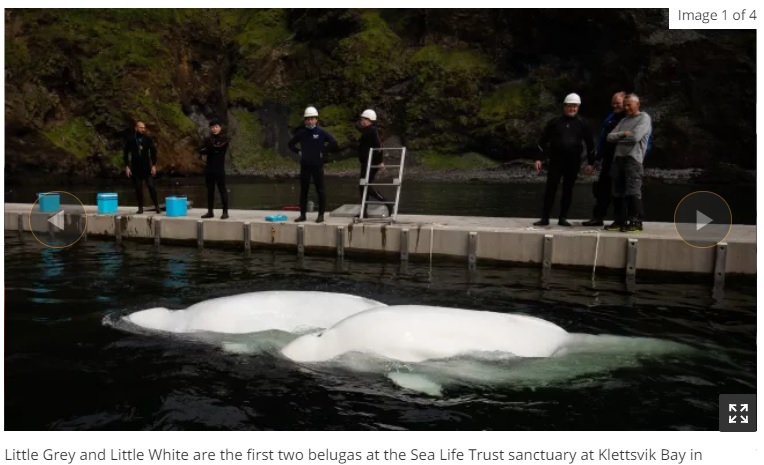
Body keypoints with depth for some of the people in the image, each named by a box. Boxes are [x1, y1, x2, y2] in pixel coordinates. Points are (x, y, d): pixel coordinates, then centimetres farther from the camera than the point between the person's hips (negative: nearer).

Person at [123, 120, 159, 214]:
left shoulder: (148, 138, 0)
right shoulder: (130, 139, 0)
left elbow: (153, 151, 3)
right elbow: (125, 153, 4)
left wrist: (154, 165, -3)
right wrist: (127, 166, -2)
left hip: (147, 167, -1)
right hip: (135, 167, 1)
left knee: (151, 186, -8)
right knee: (138, 188, 4)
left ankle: (156, 205, 2)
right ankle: (140, 207, 12)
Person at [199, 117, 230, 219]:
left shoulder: (224, 138, 0)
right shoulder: (208, 139, 13)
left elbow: (219, 149, -14)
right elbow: (201, 151, 2)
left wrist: (208, 149, -2)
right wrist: (212, 149, -12)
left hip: (219, 168, -5)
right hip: (209, 168, 5)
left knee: (222, 189, -3)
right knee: (210, 190, 8)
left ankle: (225, 212, 0)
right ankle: (210, 211, 14)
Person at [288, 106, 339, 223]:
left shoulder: (321, 133, -4)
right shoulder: (301, 133, 5)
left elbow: (334, 143, -5)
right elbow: (291, 144, 19)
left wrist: (323, 150, -5)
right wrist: (298, 152, 7)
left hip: (317, 166, -3)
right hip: (304, 166, 3)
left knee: (320, 190, 0)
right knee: (303, 190, 8)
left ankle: (321, 215, 6)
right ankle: (302, 214, 15)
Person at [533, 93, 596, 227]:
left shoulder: (582, 123, 7)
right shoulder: (554, 122, 5)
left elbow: (590, 143, 11)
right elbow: (543, 141, 6)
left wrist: (590, 162, 6)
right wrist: (538, 158, 0)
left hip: (573, 162, 1)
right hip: (556, 160, -1)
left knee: (568, 190, 5)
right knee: (550, 188, -4)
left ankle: (563, 218, 13)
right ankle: (545, 218, 0)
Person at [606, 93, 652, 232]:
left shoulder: (644, 118, 3)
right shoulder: (624, 120, 23)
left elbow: (635, 137, -13)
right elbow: (610, 137, 12)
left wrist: (619, 137, 3)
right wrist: (623, 134, -6)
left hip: (633, 158, -7)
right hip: (618, 157, 7)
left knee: (632, 191, -12)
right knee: (617, 191, 7)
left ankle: (636, 222, -9)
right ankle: (620, 221, 14)